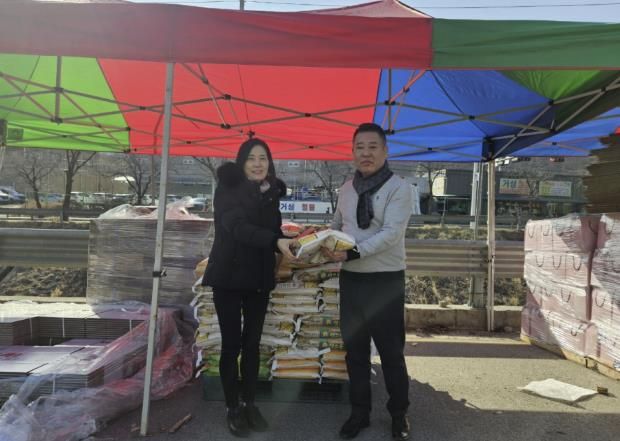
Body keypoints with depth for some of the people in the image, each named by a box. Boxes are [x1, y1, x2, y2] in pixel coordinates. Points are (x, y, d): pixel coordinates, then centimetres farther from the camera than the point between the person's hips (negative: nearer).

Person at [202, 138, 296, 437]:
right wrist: (276, 241, -37)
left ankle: (249, 403, 26)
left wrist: (290, 244, -11)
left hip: (259, 278, 4)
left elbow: (274, 230, 10)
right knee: (231, 344, 3)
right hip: (229, 276, -4)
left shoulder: (271, 192, 6)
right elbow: (238, 227, -25)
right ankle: (232, 408, 19)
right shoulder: (227, 188, -9)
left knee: (252, 344, 11)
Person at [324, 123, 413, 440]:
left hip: (385, 280, -5)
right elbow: (336, 225, 19)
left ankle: (399, 414, 29)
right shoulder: (347, 188, 8)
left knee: (391, 352, 8)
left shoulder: (398, 187, -10)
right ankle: (359, 412, 31)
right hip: (351, 279, 5)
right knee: (355, 350, 14)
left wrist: (353, 252, -27)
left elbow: (391, 233, -20)